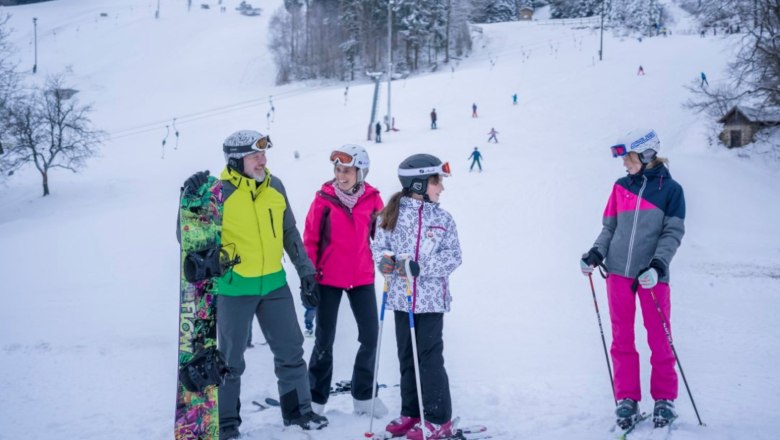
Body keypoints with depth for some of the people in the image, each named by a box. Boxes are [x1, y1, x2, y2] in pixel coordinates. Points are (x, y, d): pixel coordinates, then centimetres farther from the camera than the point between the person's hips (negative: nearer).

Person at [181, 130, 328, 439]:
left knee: (291, 350, 13)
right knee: (231, 358, 8)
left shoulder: (274, 186, 3)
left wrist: (306, 272, 11)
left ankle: (298, 410, 30)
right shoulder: (219, 191, -12)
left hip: (274, 283, 5)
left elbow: (290, 233, 13)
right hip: (234, 286, -5)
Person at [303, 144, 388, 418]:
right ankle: (316, 398, 21)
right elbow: (310, 239, -3)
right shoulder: (324, 198, -8)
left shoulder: (372, 198, -3)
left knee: (370, 336, 5)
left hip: (362, 278, 2)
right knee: (325, 339, 7)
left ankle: (364, 396, 22)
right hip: (328, 279, -2)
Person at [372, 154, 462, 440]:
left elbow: (453, 256, -6)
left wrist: (420, 268, -18)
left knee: (430, 359, -1)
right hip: (401, 297, 2)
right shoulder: (391, 215, 1)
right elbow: (379, 246, 5)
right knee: (406, 357, 11)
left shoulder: (442, 219, -1)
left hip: (431, 298, -2)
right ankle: (411, 413, 24)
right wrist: (385, 260, -18)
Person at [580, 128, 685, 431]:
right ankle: (627, 400, 14)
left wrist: (657, 265, -18)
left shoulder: (670, 189, -1)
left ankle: (664, 400, 17)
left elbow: (673, 233, -5)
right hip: (618, 271, 3)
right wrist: (596, 254, -4)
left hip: (651, 275, -3)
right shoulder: (621, 187, 8)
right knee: (621, 338, 6)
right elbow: (610, 228, 12)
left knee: (659, 339, 3)